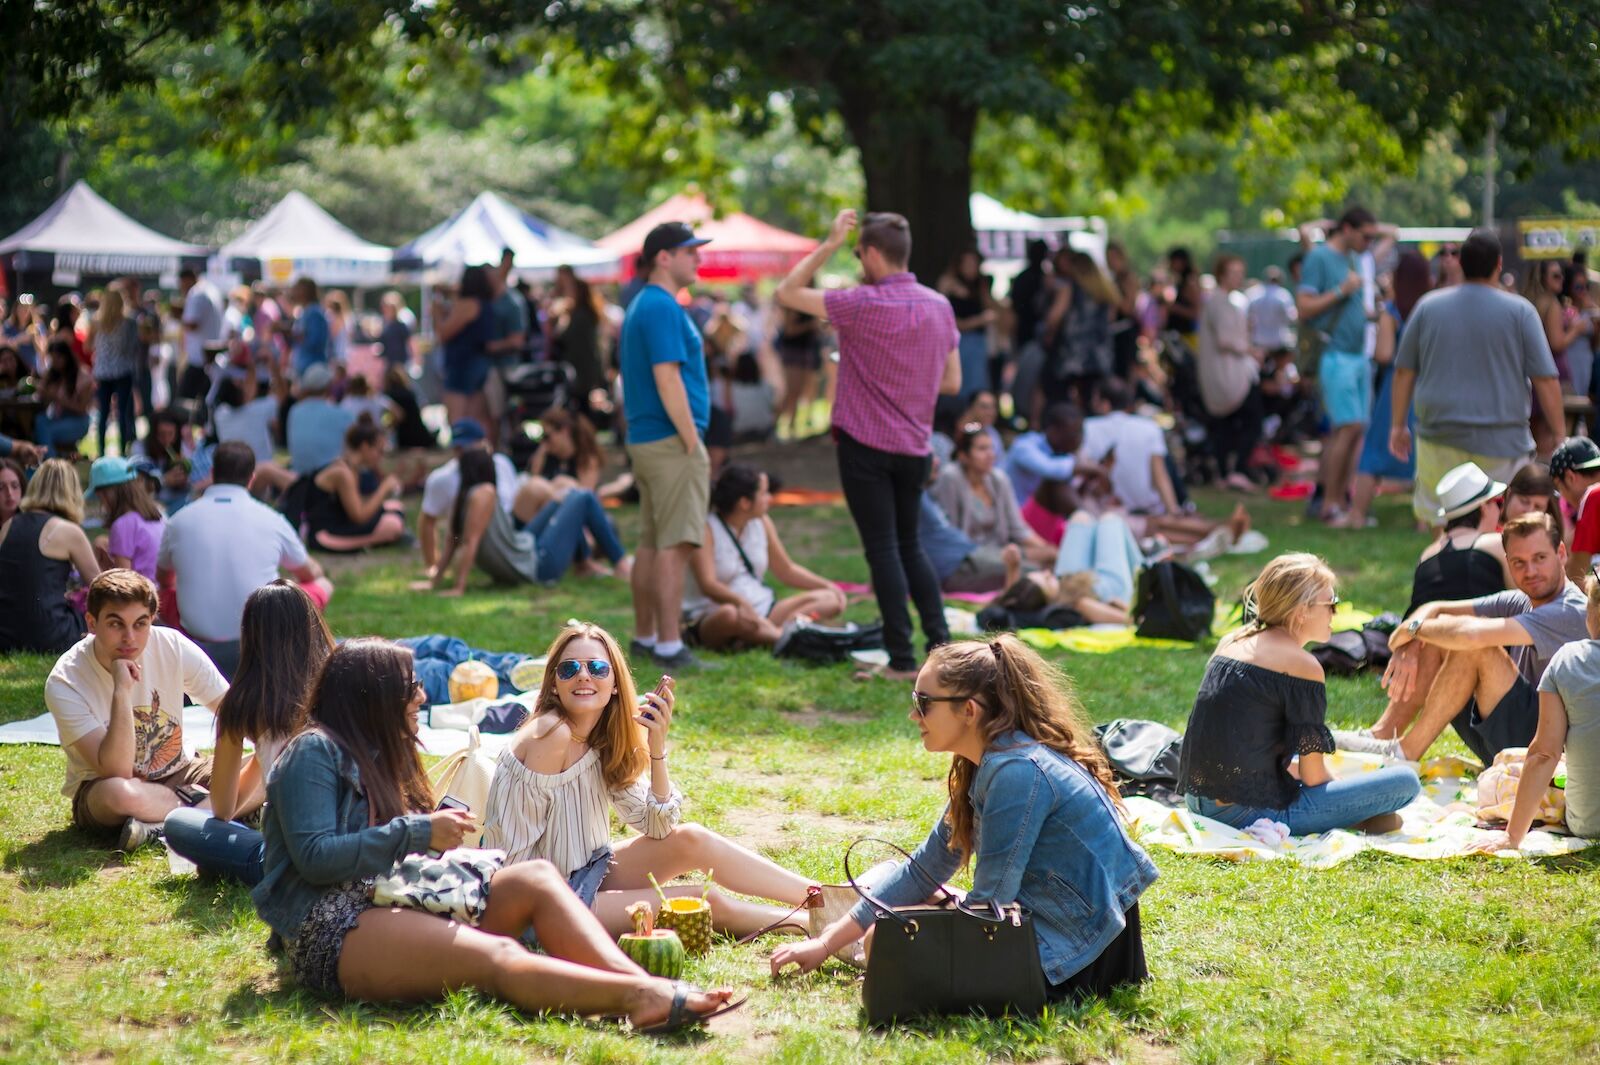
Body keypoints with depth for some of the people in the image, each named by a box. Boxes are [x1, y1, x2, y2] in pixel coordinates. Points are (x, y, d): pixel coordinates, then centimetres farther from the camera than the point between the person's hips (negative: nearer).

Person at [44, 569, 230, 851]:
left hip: (175, 775, 4)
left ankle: (159, 824, -23)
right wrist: (121, 691, -37)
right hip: (98, 787, -4)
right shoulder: (64, 683, -22)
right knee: (118, 793, -41)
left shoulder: (172, 646, -13)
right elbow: (117, 771, -29)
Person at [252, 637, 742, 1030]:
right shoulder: (313, 752, -4)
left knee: (535, 878, -10)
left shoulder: (373, 754, 26)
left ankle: (643, 986, -35)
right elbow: (314, 856, -16)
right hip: (332, 932, -9)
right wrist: (419, 833, -15)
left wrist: (439, 821, 4)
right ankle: (643, 997, -53)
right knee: (499, 957, -32)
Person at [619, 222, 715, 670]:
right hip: (672, 442, -10)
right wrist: (692, 441, -18)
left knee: (652, 543, 15)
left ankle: (644, 636, 21)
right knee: (675, 544, -10)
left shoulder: (641, 305, 17)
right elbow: (667, 379, -21)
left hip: (644, 440, 10)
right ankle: (669, 646, -11)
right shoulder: (663, 307, -15)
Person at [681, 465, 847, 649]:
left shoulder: (762, 523, 9)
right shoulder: (705, 529, -11)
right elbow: (708, 585, -23)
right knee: (731, 614, -42)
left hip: (762, 610, 7)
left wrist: (827, 585, 5)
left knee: (830, 600, -12)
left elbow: (787, 570, 20)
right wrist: (741, 602, -43)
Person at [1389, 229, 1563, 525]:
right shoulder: (1520, 311, -2)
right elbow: (1545, 379, -3)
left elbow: (1404, 371, 9)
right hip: (1502, 444, -2)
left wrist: (1397, 425, 18)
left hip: (1440, 440, 2)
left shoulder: (1428, 306, 5)